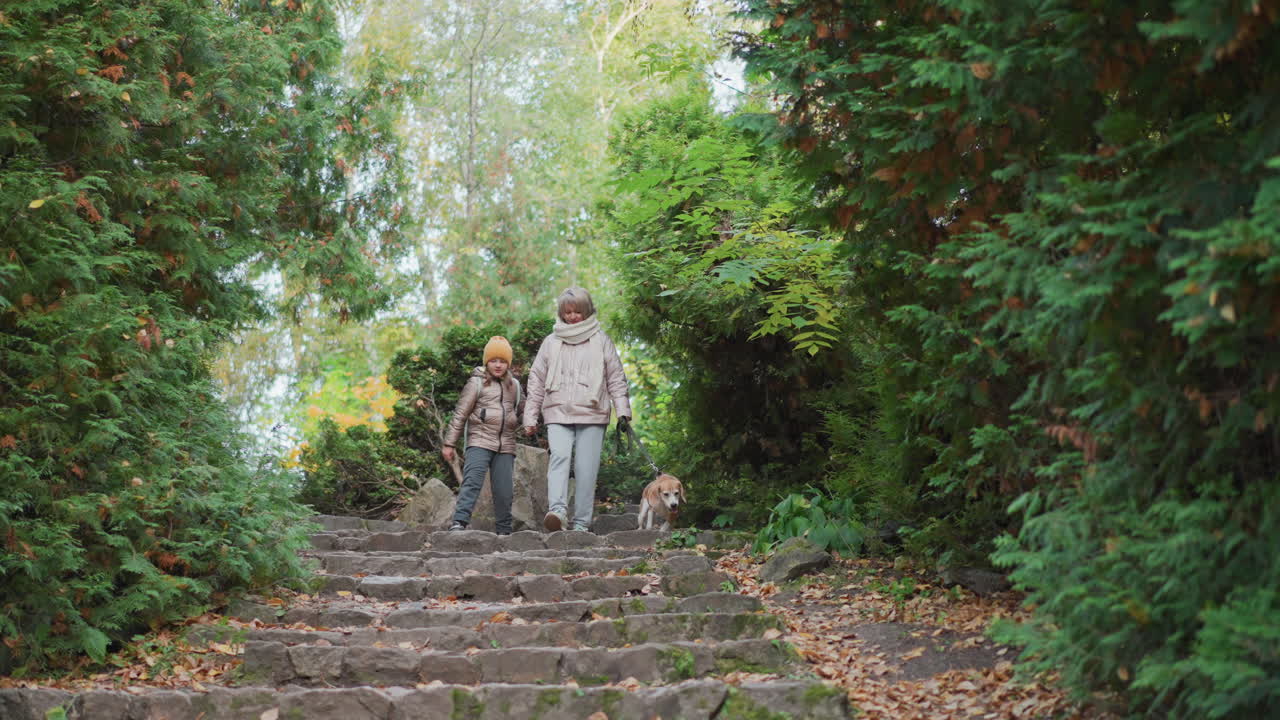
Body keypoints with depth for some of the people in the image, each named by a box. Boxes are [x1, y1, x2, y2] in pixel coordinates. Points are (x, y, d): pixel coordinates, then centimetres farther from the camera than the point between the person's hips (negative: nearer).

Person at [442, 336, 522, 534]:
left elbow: (519, 413, 32)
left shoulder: (514, 385, 18)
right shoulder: (477, 382, 4)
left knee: (503, 490, 2)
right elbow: (460, 414, 2)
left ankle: (504, 530, 10)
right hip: (480, 441, -4)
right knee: (472, 481, -20)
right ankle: (460, 522, -28)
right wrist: (449, 443, -2)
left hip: (505, 446, 4)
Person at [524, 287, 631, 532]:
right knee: (559, 456, -23)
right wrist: (530, 417, 12)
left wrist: (623, 410, -1)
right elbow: (536, 381, 17)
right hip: (558, 414, 0)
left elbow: (616, 379, 10)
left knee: (586, 469, -5)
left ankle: (581, 523, -2)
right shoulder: (551, 342, 14)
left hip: (592, 415, 0)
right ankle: (557, 510, -37)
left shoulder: (601, 341, 10)